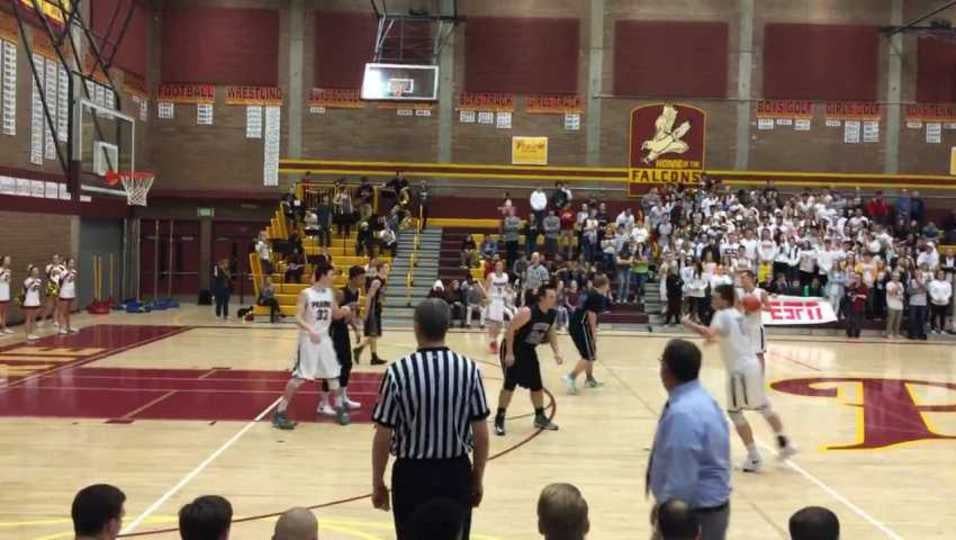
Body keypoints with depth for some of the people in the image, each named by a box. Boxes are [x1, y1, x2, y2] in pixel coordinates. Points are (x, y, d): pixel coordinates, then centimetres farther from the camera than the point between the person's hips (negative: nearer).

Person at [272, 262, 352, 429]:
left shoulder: (330, 293, 5)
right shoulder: (306, 294, -13)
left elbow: (335, 315, 14)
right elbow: (298, 318, -19)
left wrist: (344, 311, -8)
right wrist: (310, 330, -35)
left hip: (325, 339, 6)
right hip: (308, 340, -6)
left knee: (333, 374, 12)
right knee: (298, 377, -9)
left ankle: (340, 409, 26)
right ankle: (279, 413, -3)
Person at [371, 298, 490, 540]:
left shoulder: (398, 372, -13)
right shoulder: (469, 369, -8)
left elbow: (383, 437, -9)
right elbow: (481, 434, -3)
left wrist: (377, 483, 5)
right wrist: (478, 479, 11)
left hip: (412, 473, -1)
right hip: (456, 473, 2)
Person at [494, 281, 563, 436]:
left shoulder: (552, 314, -5)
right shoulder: (527, 312, -28)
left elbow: (550, 333, 10)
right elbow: (510, 329, -24)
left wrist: (557, 352, -3)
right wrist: (509, 353, -24)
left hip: (529, 350, 7)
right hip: (513, 349, -7)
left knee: (537, 385, 10)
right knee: (510, 385, -9)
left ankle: (540, 417, 25)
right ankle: (499, 420, 1)